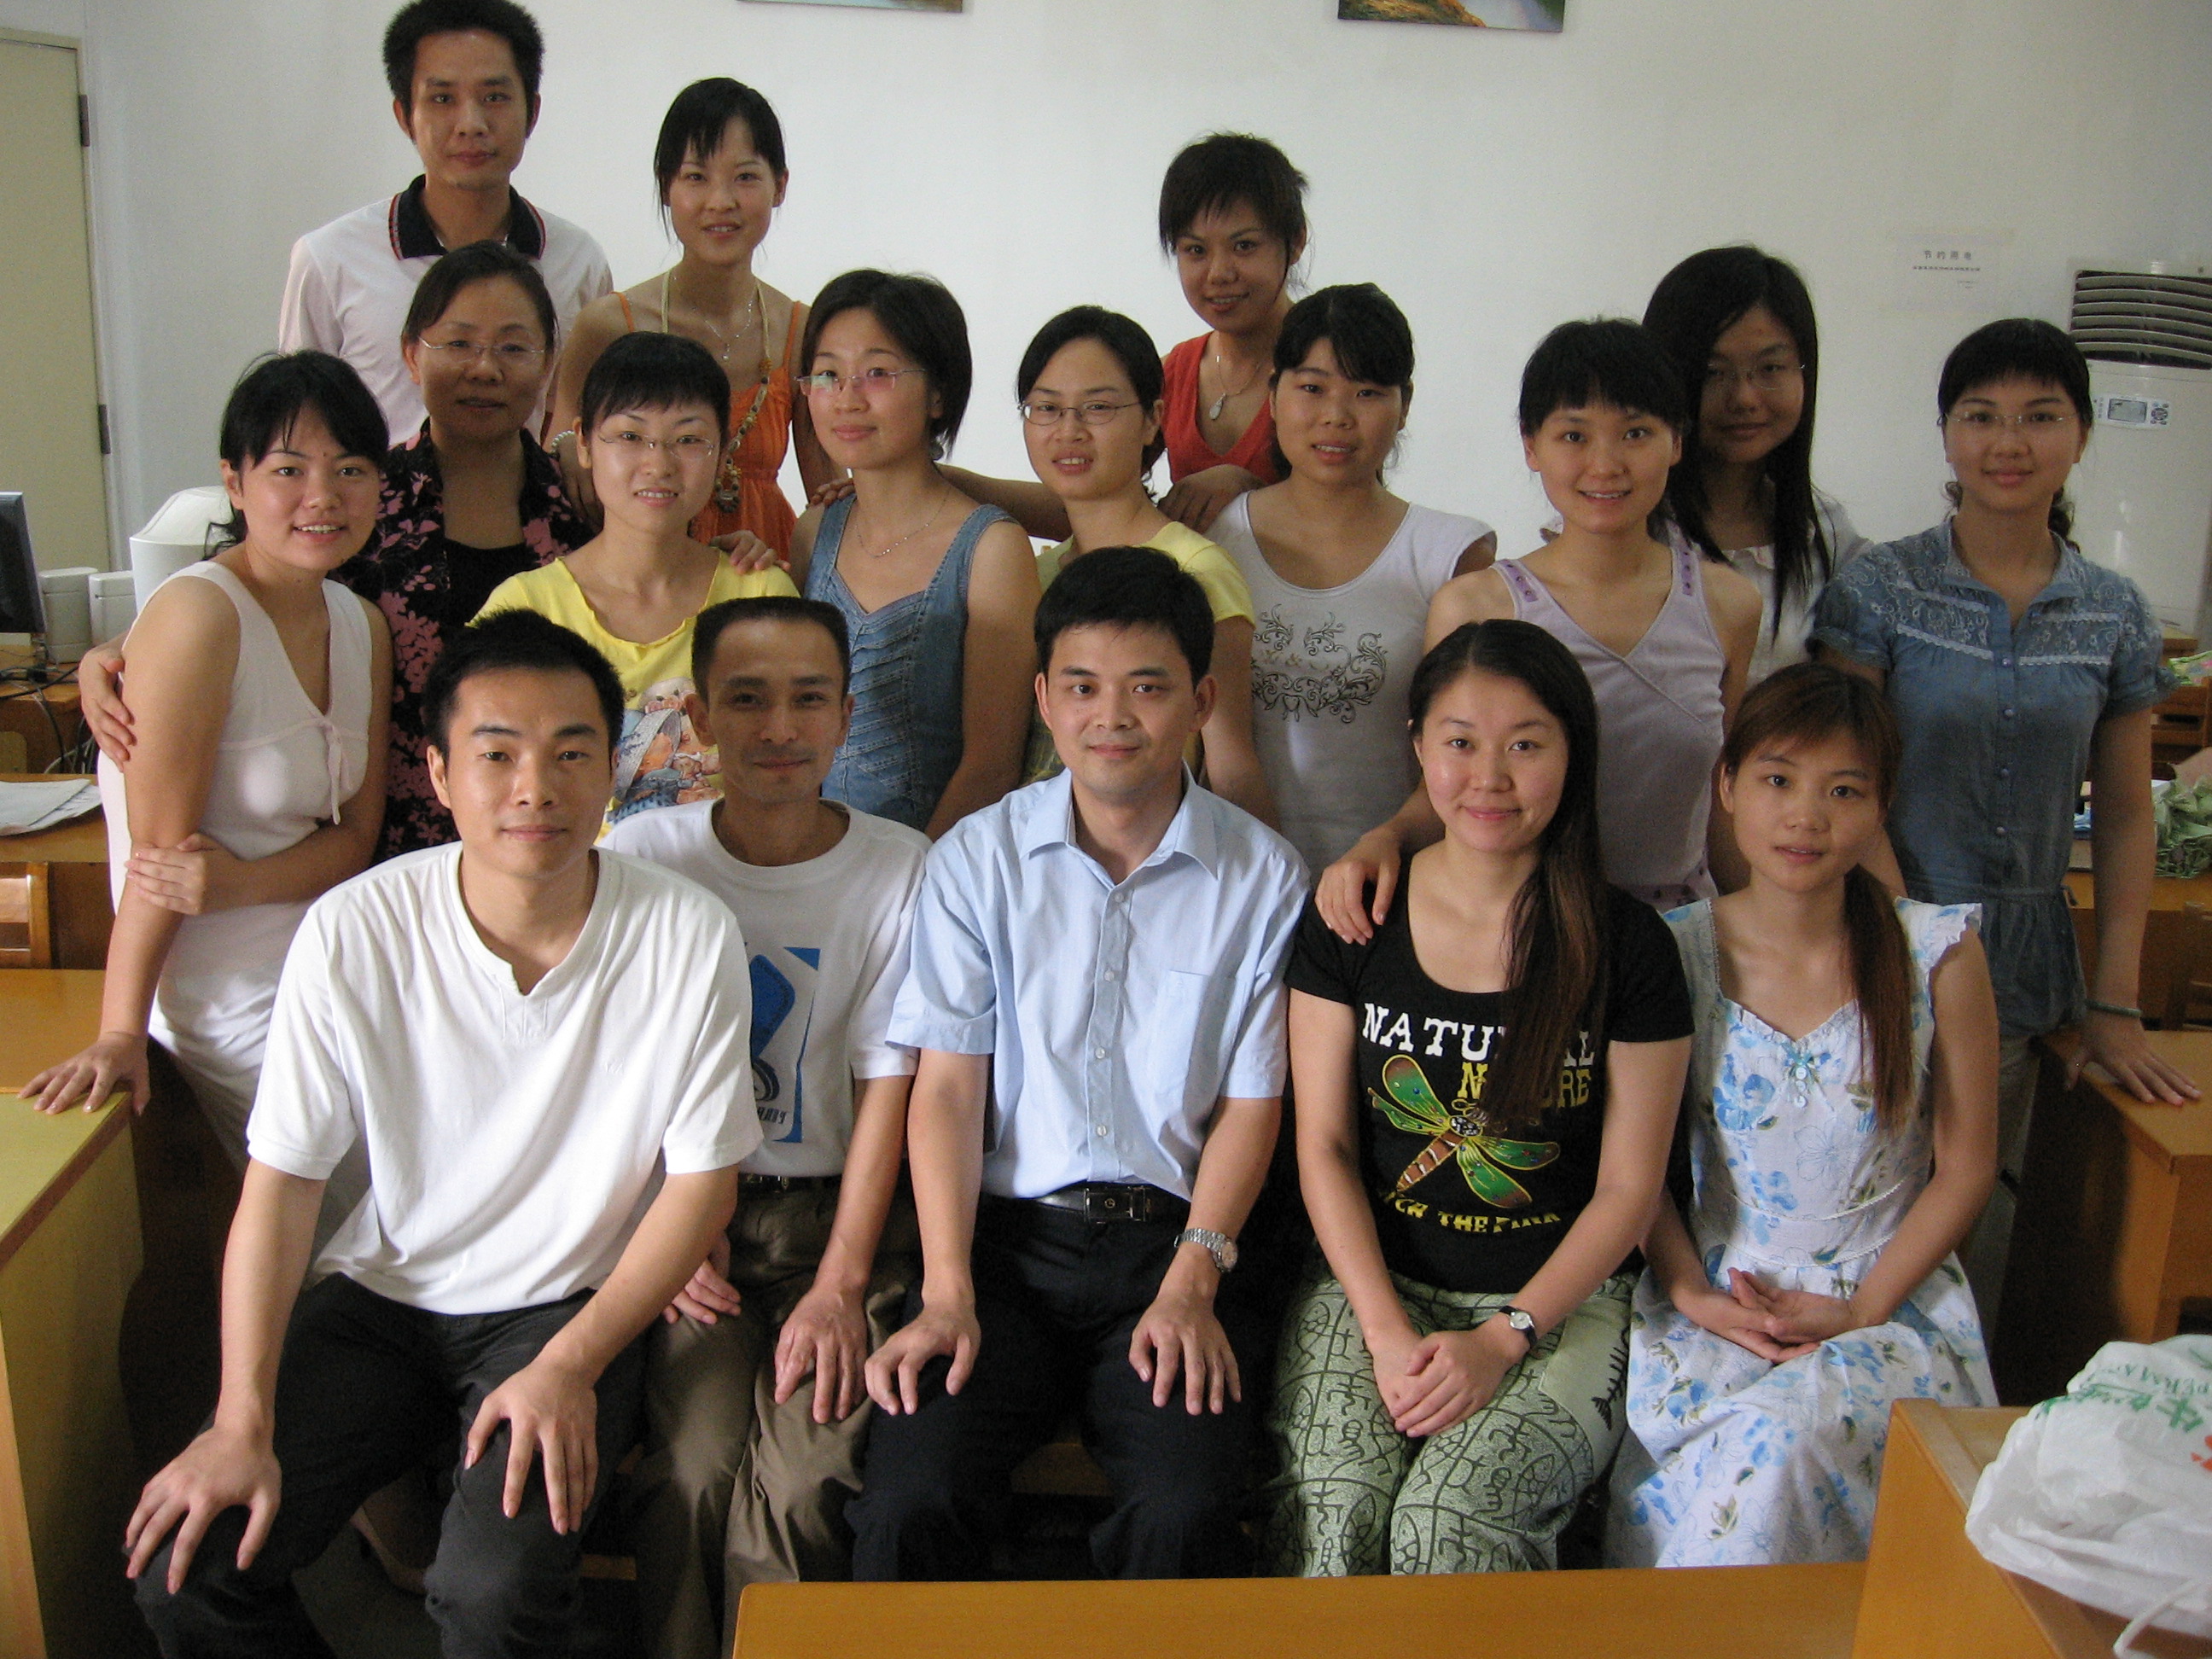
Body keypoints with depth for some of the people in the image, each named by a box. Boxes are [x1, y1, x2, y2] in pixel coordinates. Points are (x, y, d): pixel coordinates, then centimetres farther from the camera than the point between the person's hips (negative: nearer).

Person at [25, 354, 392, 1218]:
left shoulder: (364, 627, 6)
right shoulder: (198, 613, -17)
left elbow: (354, 836, 2)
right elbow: (162, 848, -17)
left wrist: (239, 883, -17)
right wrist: (119, 1034, -16)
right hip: (232, 999, -7)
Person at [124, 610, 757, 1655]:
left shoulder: (688, 939, -14)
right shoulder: (354, 934, -12)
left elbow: (702, 1180, -6)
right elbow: (280, 1184, -7)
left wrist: (569, 1367, -14)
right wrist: (242, 1424, -13)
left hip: (570, 1304, -2)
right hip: (381, 1295, 2)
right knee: (182, 1564, -14)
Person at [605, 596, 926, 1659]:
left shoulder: (901, 871, -1)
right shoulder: (640, 860, 1)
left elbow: (888, 1084, -3)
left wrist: (841, 1285, -11)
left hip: (834, 1205, 0)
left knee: (802, 1481, -21)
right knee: (694, 1469, -21)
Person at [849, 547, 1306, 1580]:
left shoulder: (1263, 874, 3)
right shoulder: (977, 859, 5)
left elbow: (1250, 1102, 4)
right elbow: (948, 1083, 1)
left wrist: (1191, 1284, -9)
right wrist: (946, 1293, -9)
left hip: (1175, 1237, 0)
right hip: (1006, 1232, 1)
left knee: (1187, 1511, -24)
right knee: (910, 1501, -22)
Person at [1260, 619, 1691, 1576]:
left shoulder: (1627, 948, -3)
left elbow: (1627, 1189, -1)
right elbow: (1324, 1147, 1)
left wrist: (1504, 1339, -12)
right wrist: (1386, 1329, -12)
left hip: (1559, 1301, -1)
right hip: (1373, 1284, 1)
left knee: (1448, 1516, -27)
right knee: (1334, 1508, -25)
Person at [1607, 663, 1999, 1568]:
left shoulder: (1938, 951, -3)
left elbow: (1965, 1166, 2)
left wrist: (1864, 1308, -8)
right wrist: (1692, 1295, -12)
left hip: (1891, 1299, 0)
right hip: (1711, 1298, 1)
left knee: (1789, 1429, -31)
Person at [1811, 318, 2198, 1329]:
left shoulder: (2116, 617, 5)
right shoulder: (1877, 591, -6)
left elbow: (2125, 816, 9)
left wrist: (2116, 1005, 4)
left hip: (2024, 979, 3)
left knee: (1980, 1239, 11)